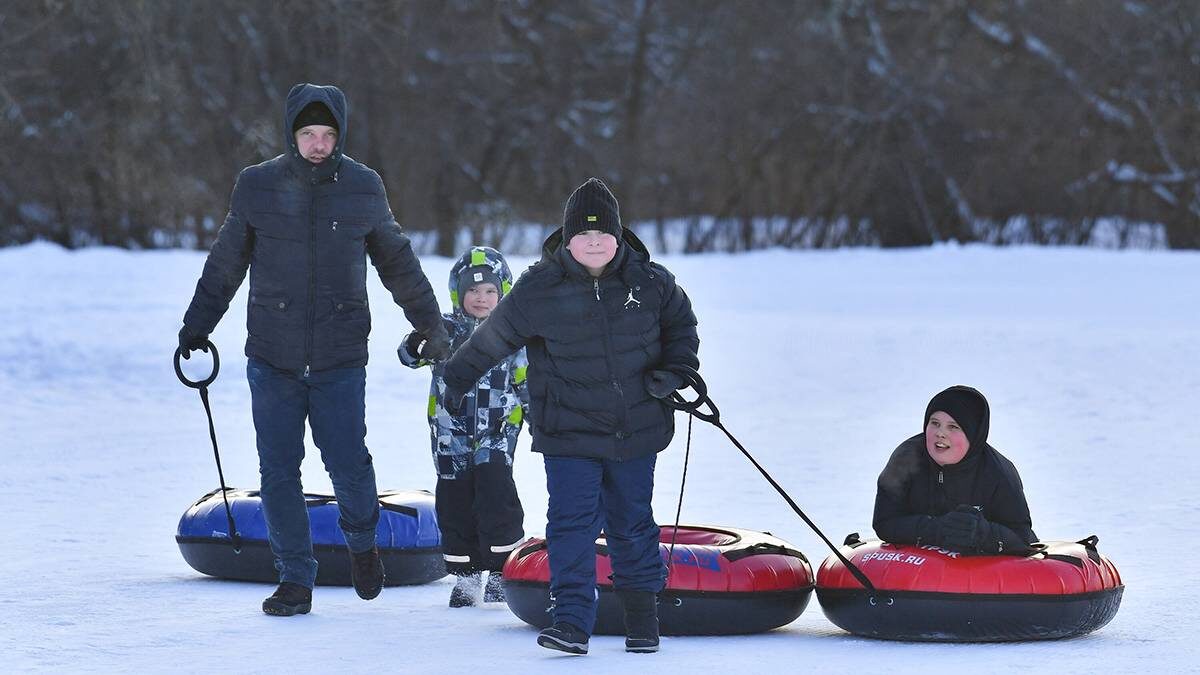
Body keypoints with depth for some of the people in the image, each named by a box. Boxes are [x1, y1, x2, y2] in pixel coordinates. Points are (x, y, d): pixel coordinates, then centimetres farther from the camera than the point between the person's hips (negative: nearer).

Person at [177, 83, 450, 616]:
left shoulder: (363, 189, 2)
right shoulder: (257, 187, 0)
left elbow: (398, 263, 15)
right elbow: (224, 266, 12)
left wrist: (432, 326, 21)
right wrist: (195, 329, 14)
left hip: (340, 357, -1)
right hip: (272, 355, 1)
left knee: (348, 464, -8)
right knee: (278, 472, 0)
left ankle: (361, 540, 22)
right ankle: (295, 581, 12)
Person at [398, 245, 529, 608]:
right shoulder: (445, 331, 2)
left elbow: (527, 383, 11)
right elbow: (411, 356, -9)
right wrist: (414, 348, -32)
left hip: (496, 433, -1)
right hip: (451, 435, 1)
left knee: (496, 496, -10)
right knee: (455, 503, 4)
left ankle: (503, 569, 2)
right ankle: (465, 574, 13)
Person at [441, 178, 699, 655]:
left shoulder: (649, 282, -4)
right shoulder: (538, 290, -9)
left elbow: (681, 324, 15)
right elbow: (492, 339, 5)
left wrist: (677, 367, -1)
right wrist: (457, 379, 15)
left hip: (635, 432, 2)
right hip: (568, 434, -2)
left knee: (632, 523, 12)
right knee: (572, 522, -11)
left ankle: (642, 615, 27)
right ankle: (572, 621, -11)